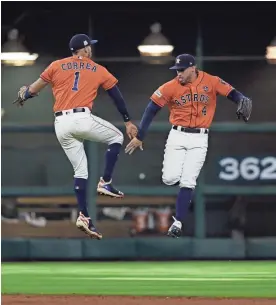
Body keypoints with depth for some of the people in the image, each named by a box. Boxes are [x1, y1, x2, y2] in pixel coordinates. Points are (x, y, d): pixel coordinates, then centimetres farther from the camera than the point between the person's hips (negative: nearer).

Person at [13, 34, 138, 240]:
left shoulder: (57, 66, 13)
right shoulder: (99, 70, 12)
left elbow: (34, 89, 13)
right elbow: (117, 97, 15)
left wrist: (23, 96, 35)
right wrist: (128, 122, 23)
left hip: (61, 124, 3)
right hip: (82, 119, -3)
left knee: (80, 170, 12)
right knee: (116, 137, 21)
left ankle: (84, 216, 2)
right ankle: (106, 183, 8)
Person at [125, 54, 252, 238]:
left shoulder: (211, 82, -5)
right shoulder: (171, 87, -6)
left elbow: (232, 93, -5)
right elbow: (152, 110, -3)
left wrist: (242, 100, -31)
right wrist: (139, 137, -4)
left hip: (199, 139, -1)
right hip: (177, 136, 1)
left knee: (187, 182, -8)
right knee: (170, 179, -9)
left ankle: (178, 222, -2)